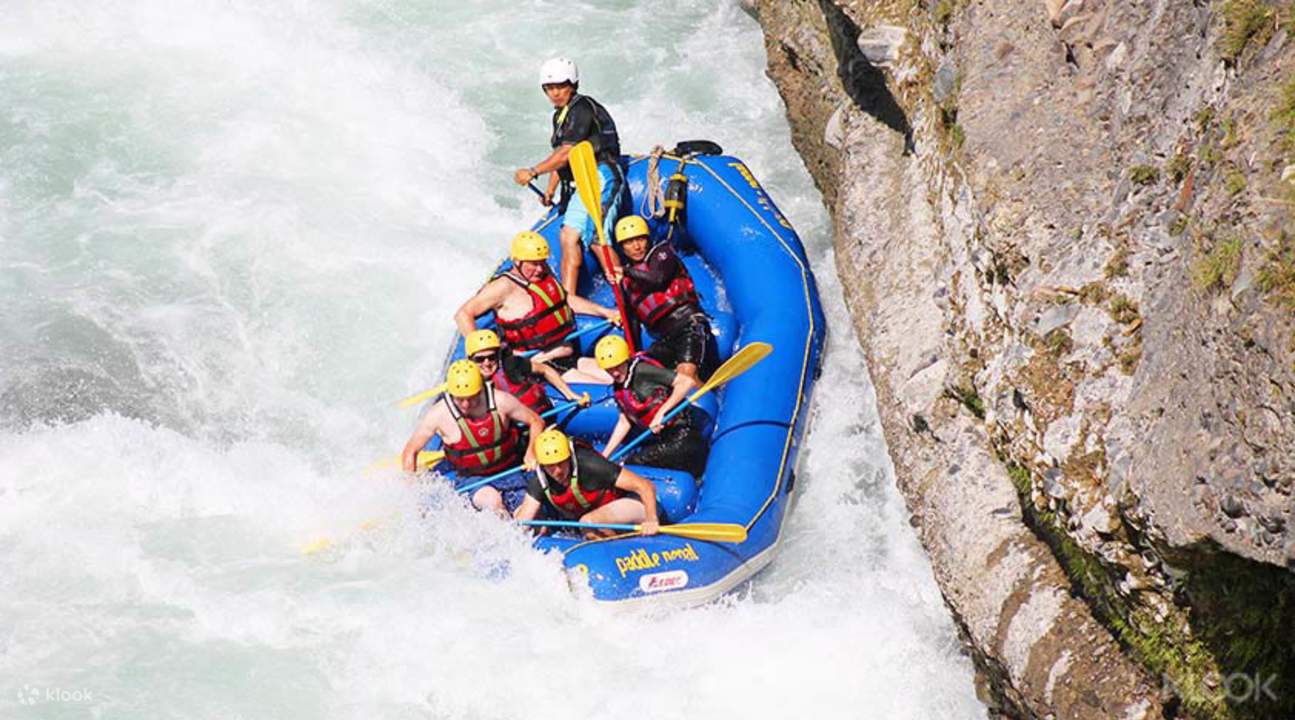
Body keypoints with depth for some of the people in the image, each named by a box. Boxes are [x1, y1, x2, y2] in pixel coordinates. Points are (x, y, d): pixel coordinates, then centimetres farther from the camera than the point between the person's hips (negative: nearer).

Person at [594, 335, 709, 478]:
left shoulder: (641, 370, -16)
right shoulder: (619, 387, 11)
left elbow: (687, 382, -23)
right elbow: (624, 423, 19)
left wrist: (661, 412, -24)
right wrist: (604, 456, 15)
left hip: (682, 437, -9)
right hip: (661, 439, 9)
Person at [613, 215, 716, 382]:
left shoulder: (662, 252, 5)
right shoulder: (627, 281, 21)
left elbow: (658, 279, -17)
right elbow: (632, 318, 23)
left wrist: (628, 271, -8)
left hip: (688, 323, -7)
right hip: (666, 338, 7)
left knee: (686, 374, -29)